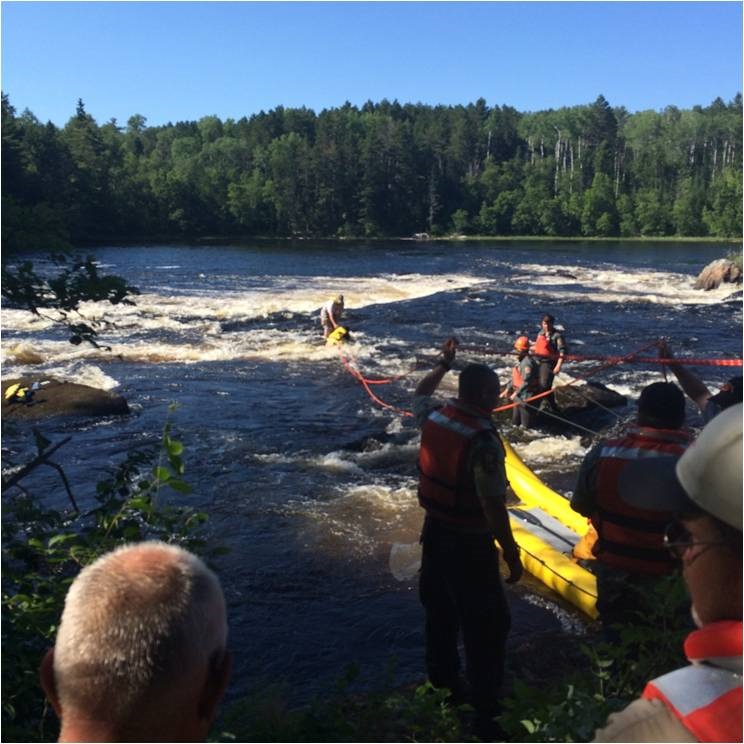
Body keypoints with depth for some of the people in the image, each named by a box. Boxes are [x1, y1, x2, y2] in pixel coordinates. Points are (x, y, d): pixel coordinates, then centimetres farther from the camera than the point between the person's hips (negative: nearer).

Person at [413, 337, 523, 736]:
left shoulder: (434, 416, -5)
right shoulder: (483, 440, -27)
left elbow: (420, 392, 21)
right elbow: (493, 505, -25)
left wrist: (444, 362, 29)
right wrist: (511, 554, -17)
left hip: (434, 530, 8)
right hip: (470, 543, -8)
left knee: (439, 613, 23)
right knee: (486, 627, 5)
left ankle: (443, 686, 41)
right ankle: (485, 712, 14)